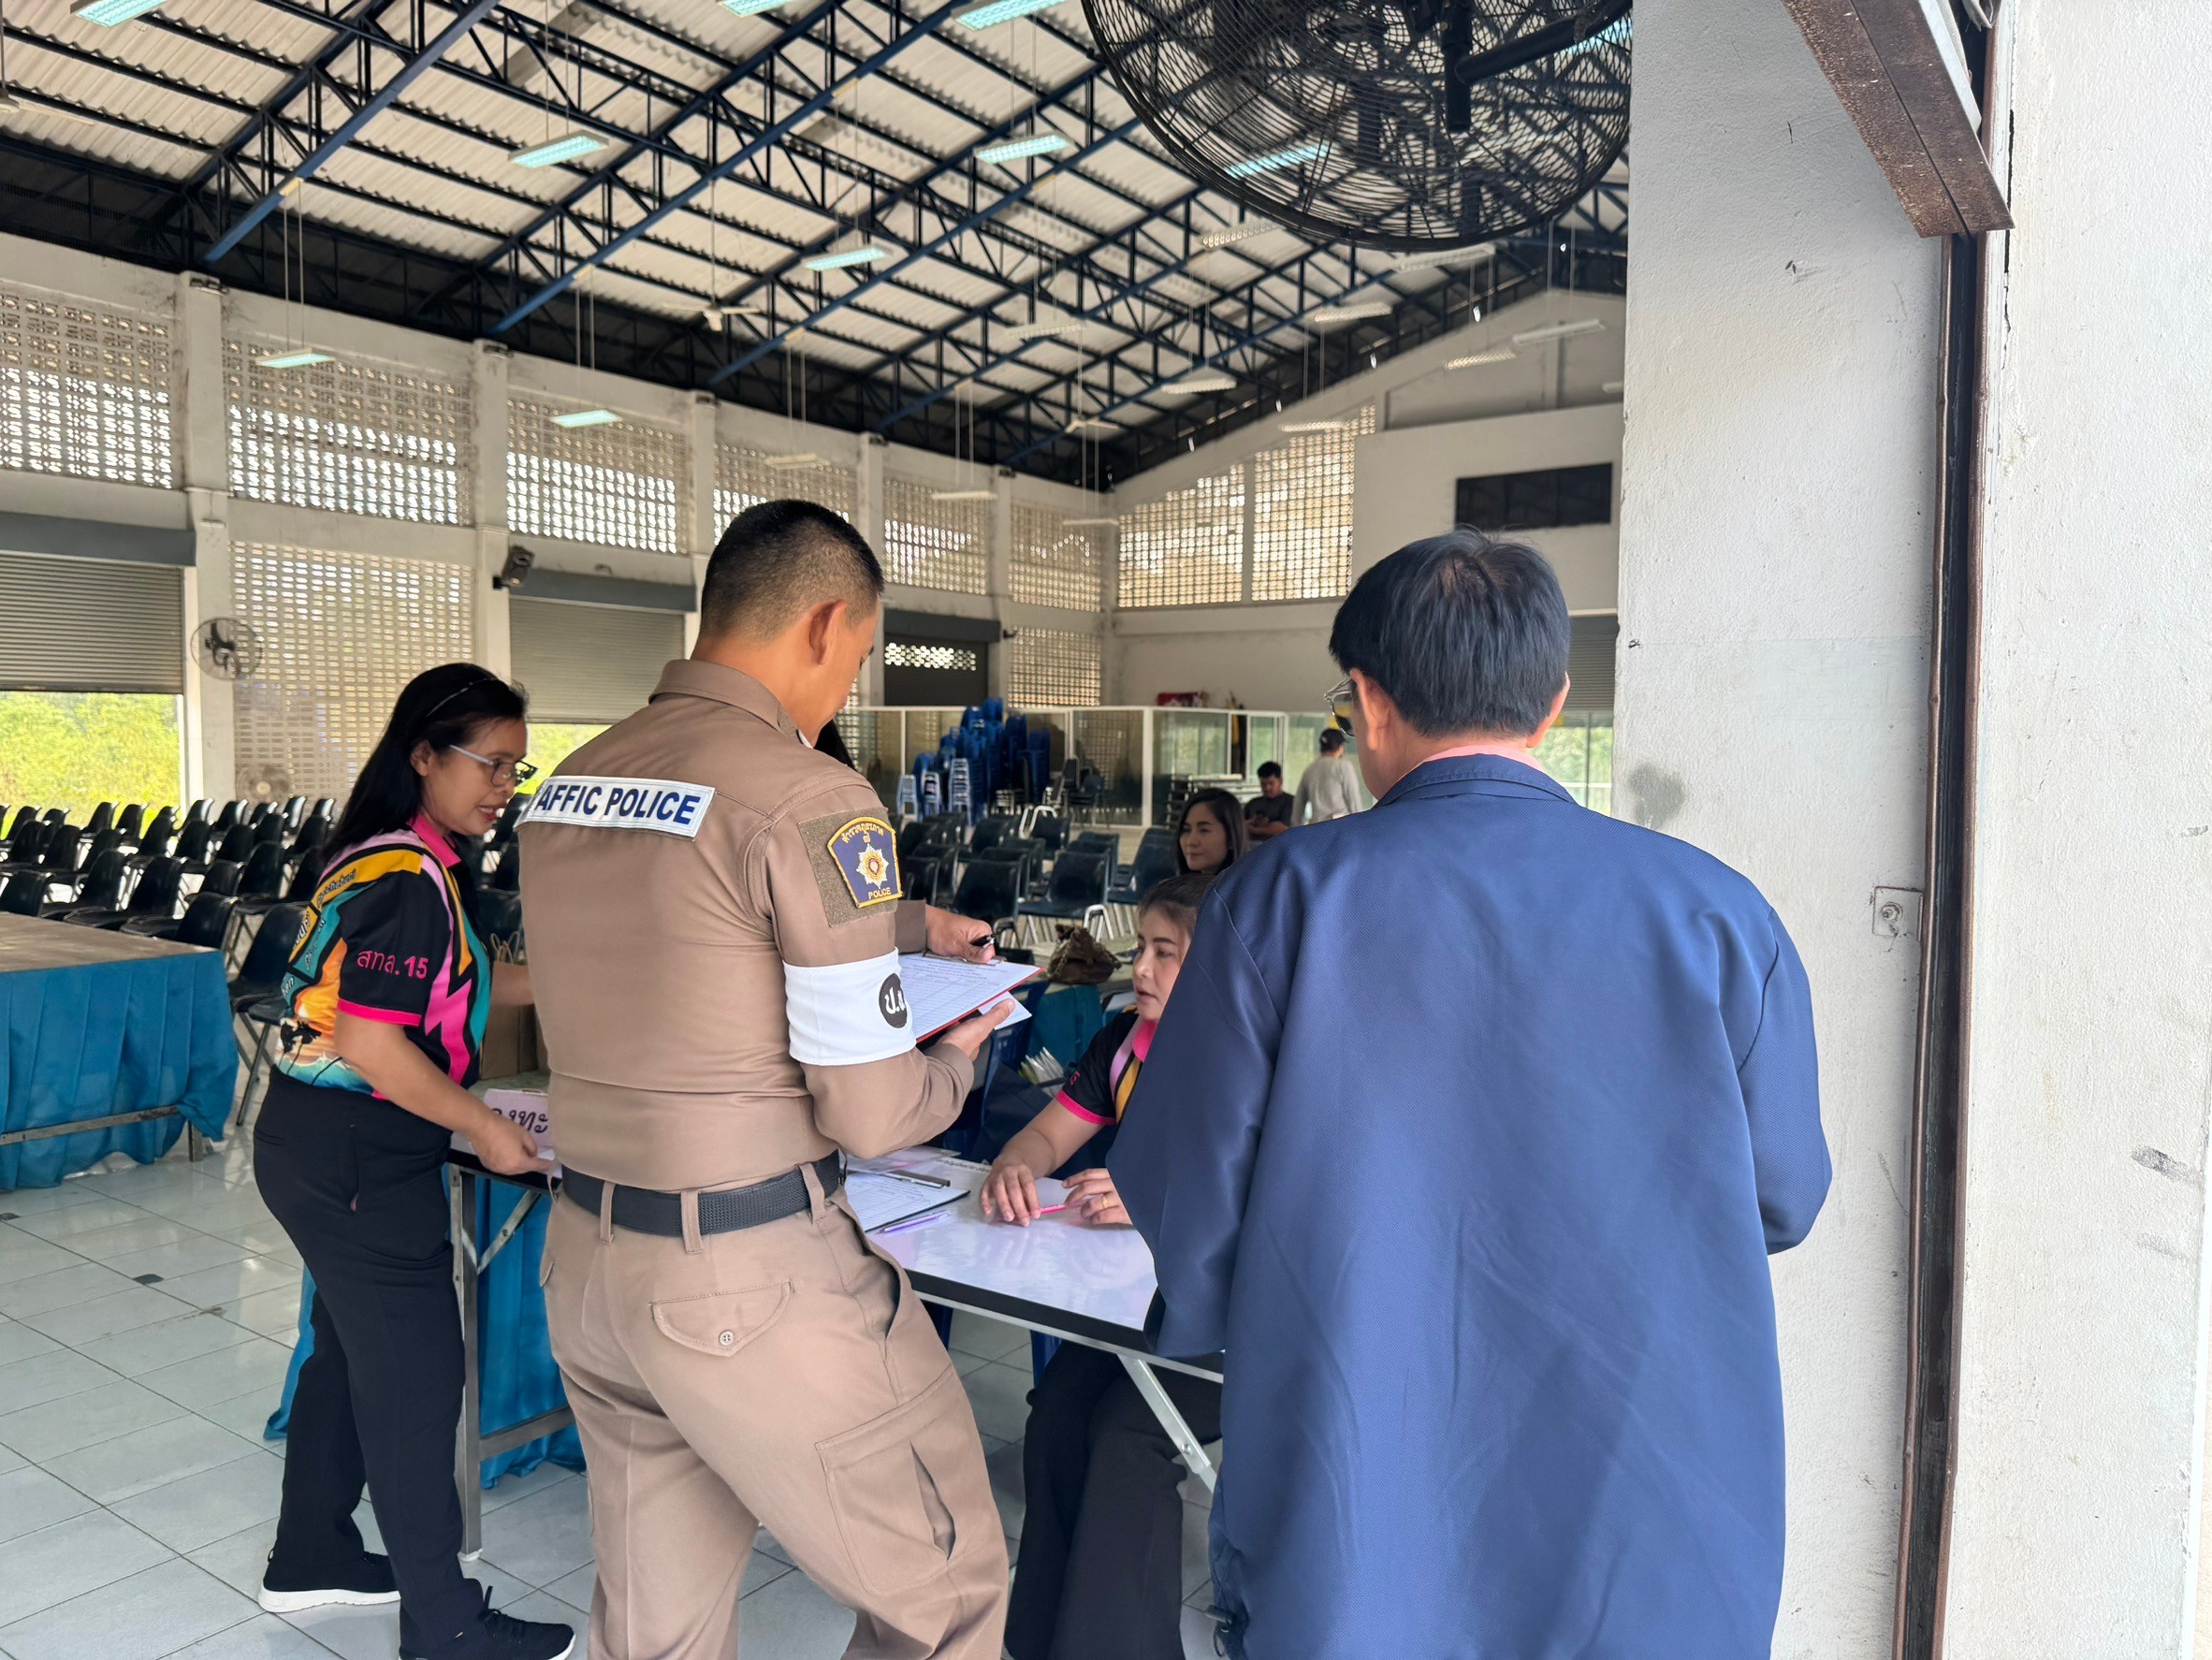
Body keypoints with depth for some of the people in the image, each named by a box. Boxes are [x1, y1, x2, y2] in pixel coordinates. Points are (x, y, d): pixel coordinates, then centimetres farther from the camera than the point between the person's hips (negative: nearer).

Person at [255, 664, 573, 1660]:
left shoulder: (389, 858, 9)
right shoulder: (411, 877, -22)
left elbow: (454, 983, 15)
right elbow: (372, 1044, -25)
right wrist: (486, 1130, -16)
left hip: (316, 1139, 10)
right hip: (356, 1157, -10)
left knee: (352, 1348, 22)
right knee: (416, 1372, 0)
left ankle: (310, 1558, 40)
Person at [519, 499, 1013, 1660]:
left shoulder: (571, 784, 6)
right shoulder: (808, 797, -18)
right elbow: (871, 1113, -16)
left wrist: (907, 928, 29)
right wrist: (956, 1060, 6)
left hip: (588, 1258, 8)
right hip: (754, 1281, -8)